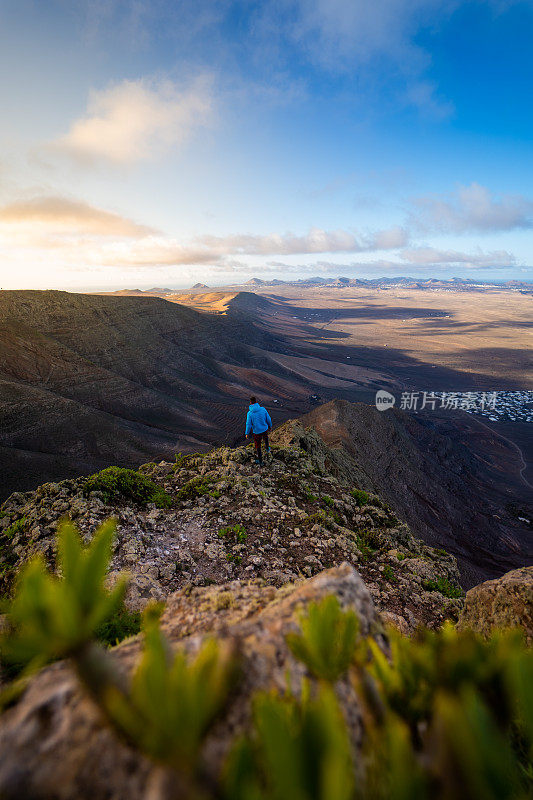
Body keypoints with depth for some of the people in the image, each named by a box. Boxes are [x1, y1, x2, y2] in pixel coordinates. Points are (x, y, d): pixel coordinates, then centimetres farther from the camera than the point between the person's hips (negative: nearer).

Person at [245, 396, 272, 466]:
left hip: (257, 432, -3)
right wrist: (270, 426, 14)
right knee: (265, 438, 37)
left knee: (258, 446, 15)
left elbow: (248, 424, -16)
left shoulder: (250, 413, -22)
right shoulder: (263, 409, -15)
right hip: (265, 429, 3)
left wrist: (247, 433, -1)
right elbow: (268, 419, -4)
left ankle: (260, 461, 29)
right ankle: (267, 448, 60)